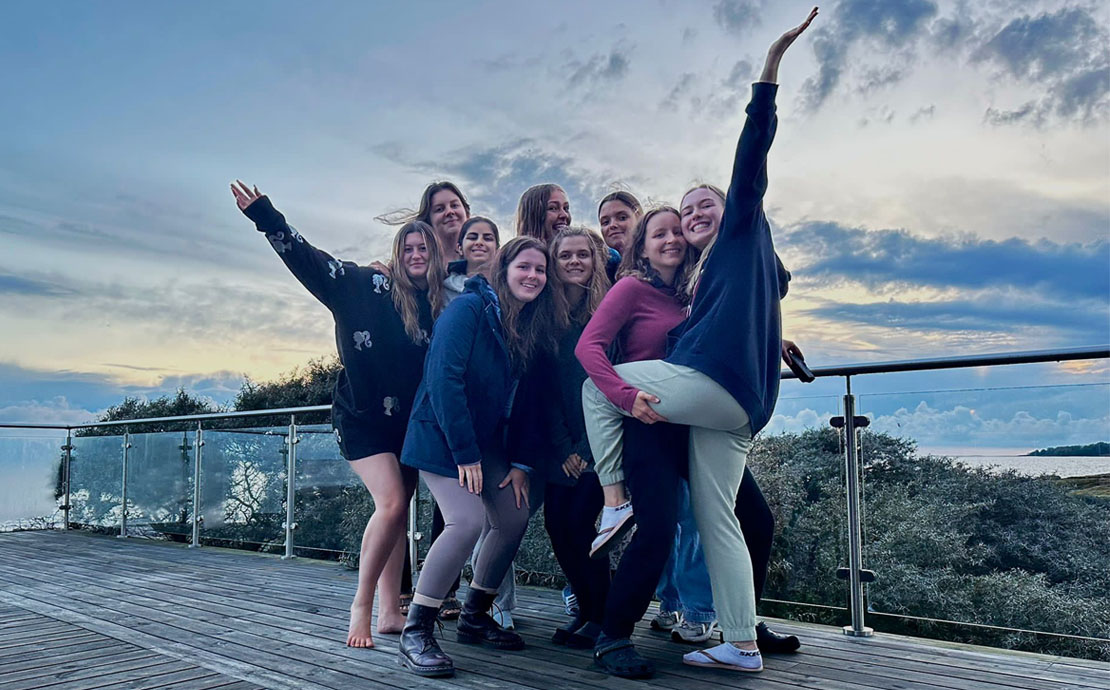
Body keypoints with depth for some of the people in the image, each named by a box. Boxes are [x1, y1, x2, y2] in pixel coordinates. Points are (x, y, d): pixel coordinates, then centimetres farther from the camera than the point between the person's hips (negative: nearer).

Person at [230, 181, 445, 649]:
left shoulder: (441, 307, 5)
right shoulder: (370, 287, -7)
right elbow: (311, 262, -12)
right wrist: (266, 216, -18)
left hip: (408, 424, 5)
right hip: (363, 417, -5)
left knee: (397, 509, 6)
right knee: (391, 503, -17)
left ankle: (389, 614, 13)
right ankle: (360, 606, -3)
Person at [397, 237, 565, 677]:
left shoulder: (532, 327, 7)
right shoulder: (470, 308, -15)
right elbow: (444, 379, -22)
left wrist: (521, 462, 1)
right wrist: (464, 454, -23)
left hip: (486, 439, 8)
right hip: (441, 434, -8)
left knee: (515, 518, 1)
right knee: (467, 520, -22)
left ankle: (474, 618, 20)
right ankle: (414, 633, -10)